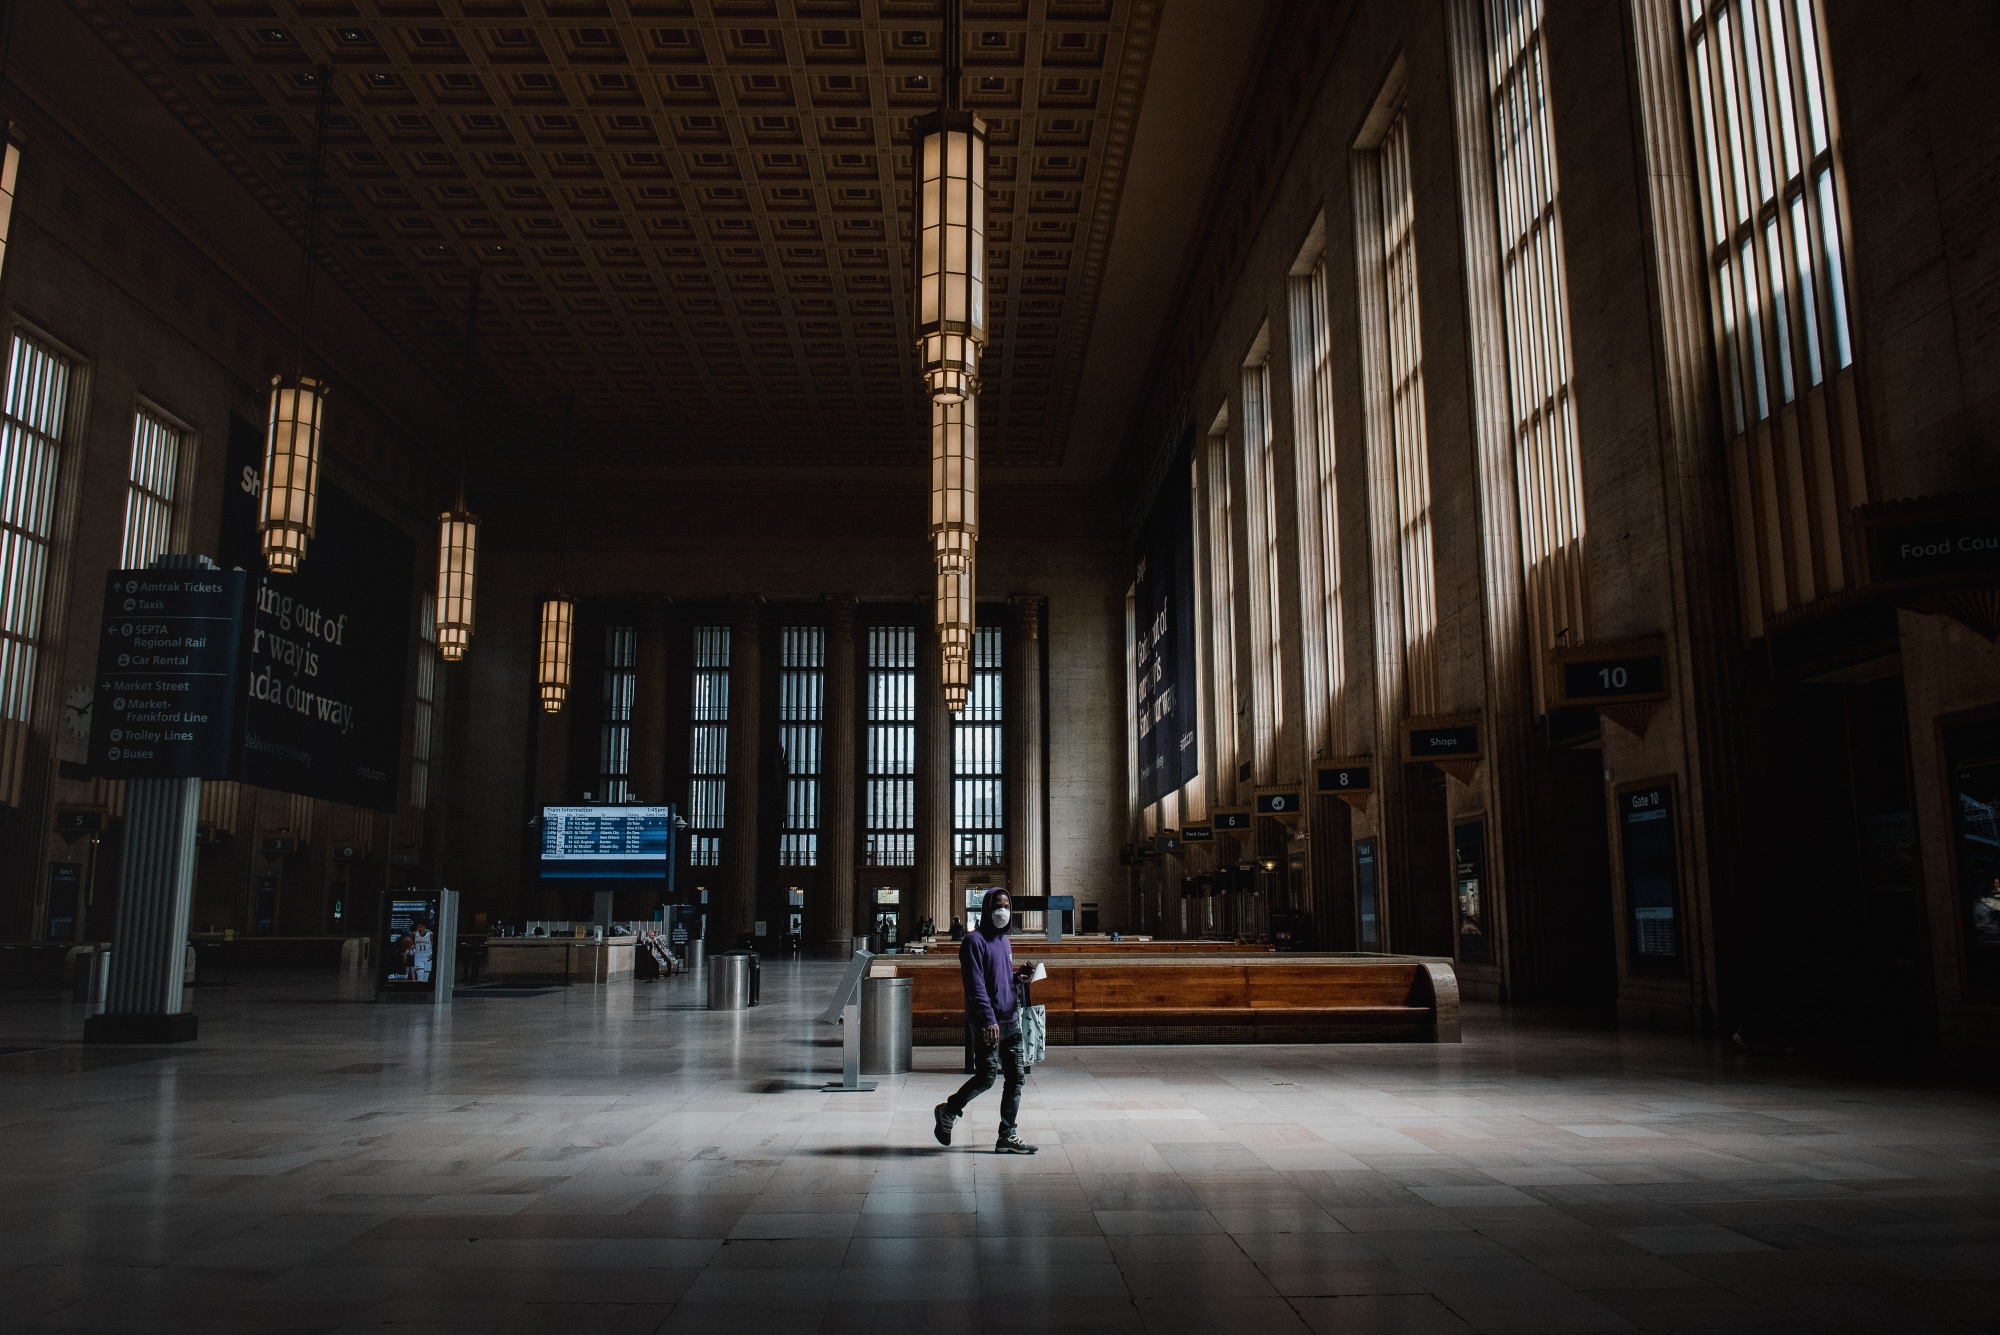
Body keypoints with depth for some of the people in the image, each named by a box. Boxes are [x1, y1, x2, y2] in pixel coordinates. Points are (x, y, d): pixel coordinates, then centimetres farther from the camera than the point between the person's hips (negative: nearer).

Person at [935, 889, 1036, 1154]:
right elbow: (975, 985, -17)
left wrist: (1018, 978, 3)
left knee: (1016, 1077, 4)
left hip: (1011, 1021, 8)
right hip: (986, 1024, -8)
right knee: (986, 1077, -5)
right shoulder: (974, 941, -10)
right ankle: (948, 1112, 18)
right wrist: (989, 1019, -24)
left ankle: (1007, 1137, 11)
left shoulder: (1004, 940, 17)